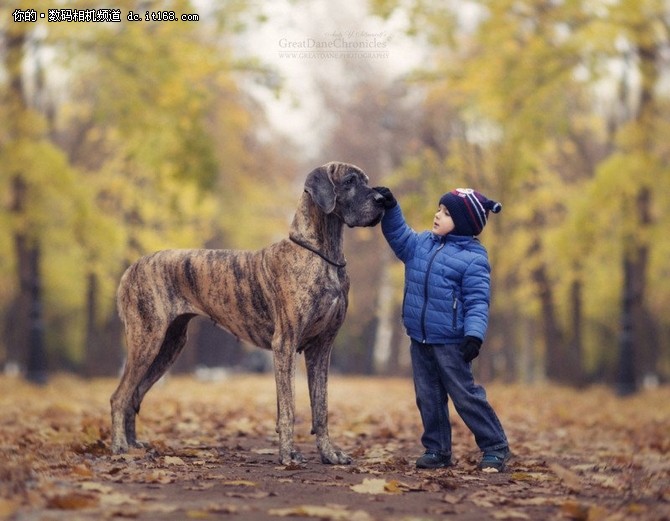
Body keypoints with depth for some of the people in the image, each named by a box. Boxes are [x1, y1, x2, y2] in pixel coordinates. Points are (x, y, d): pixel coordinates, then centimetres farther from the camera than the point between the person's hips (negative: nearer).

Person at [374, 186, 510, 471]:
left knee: (465, 395, -3)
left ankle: (495, 448, 8)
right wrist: (390, 208, 4)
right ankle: (437, 450, 20)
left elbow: (477, 302, -16)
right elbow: (399, 236, 20)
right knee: (428, 397, 10)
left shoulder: (473, 259, -11)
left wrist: (474, 335, -28)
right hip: (420, 340, 7)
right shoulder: (422, 244, 8)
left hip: (450, 343, -7)